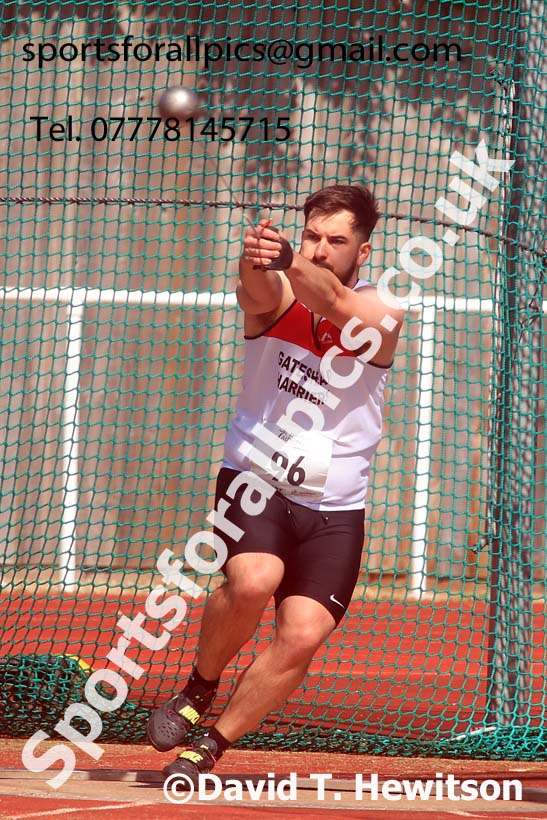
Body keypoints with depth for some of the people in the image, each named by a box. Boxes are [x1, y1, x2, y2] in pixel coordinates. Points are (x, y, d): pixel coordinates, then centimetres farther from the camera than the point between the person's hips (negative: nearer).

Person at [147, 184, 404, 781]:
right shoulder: (277, 295, -4)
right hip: (255, 481, -1)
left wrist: (287, 259, -51)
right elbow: (261, 294, -30)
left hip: (335, 510, 1)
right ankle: (199, 689, -2)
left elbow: (332, 303, -30)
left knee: (302, 635, -14)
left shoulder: (380, 315, -6)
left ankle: (211, 748, 6)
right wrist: (257, 263, -56)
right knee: (253, 581, -30)